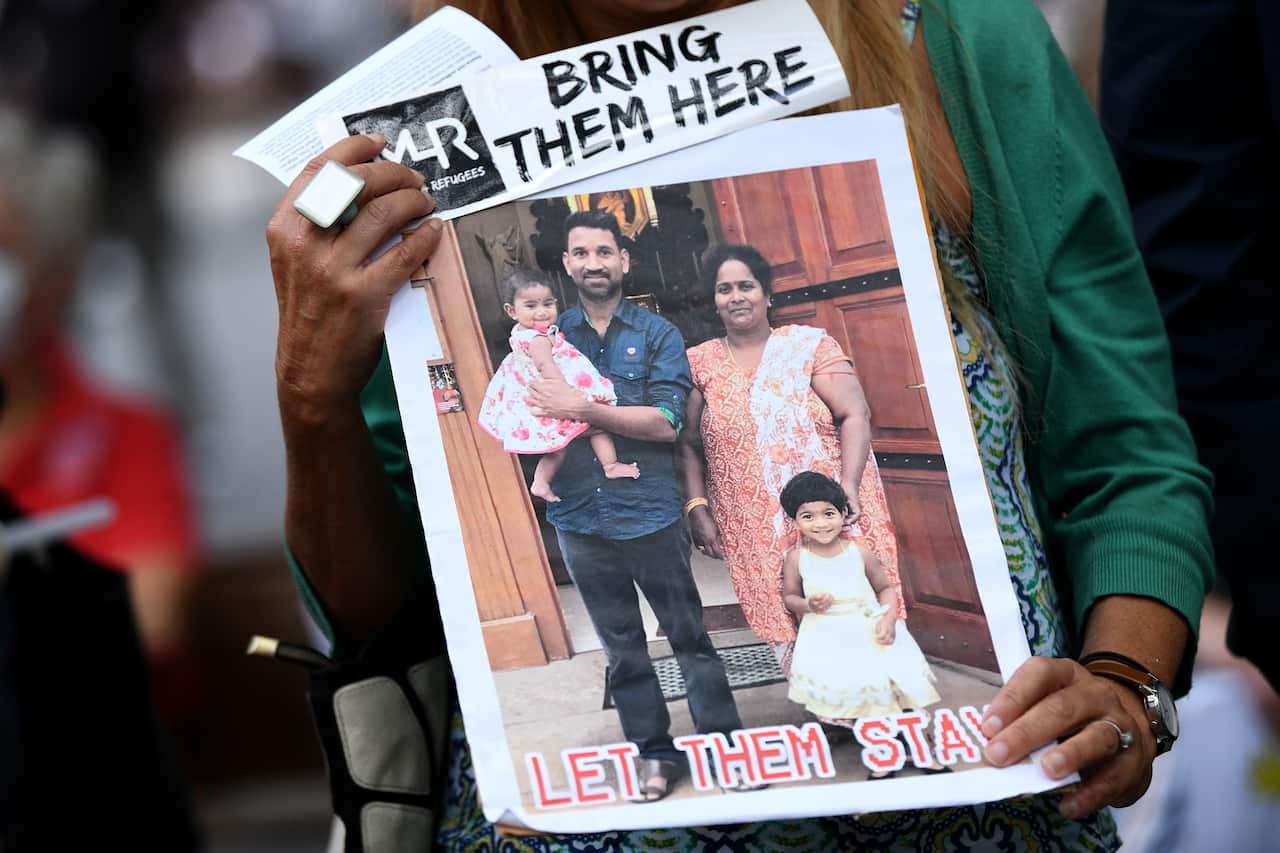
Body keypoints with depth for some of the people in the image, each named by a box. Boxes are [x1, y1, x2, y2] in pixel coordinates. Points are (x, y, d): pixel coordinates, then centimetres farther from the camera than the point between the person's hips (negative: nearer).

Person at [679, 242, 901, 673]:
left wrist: (849, 485, -17)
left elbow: (854, 415, -5)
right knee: (789, 635, -3)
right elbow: (689, 443, 7)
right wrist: (696, 507, -5)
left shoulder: (809, 346, 2)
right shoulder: (699, 364, 8)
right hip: (757, 535, 1)